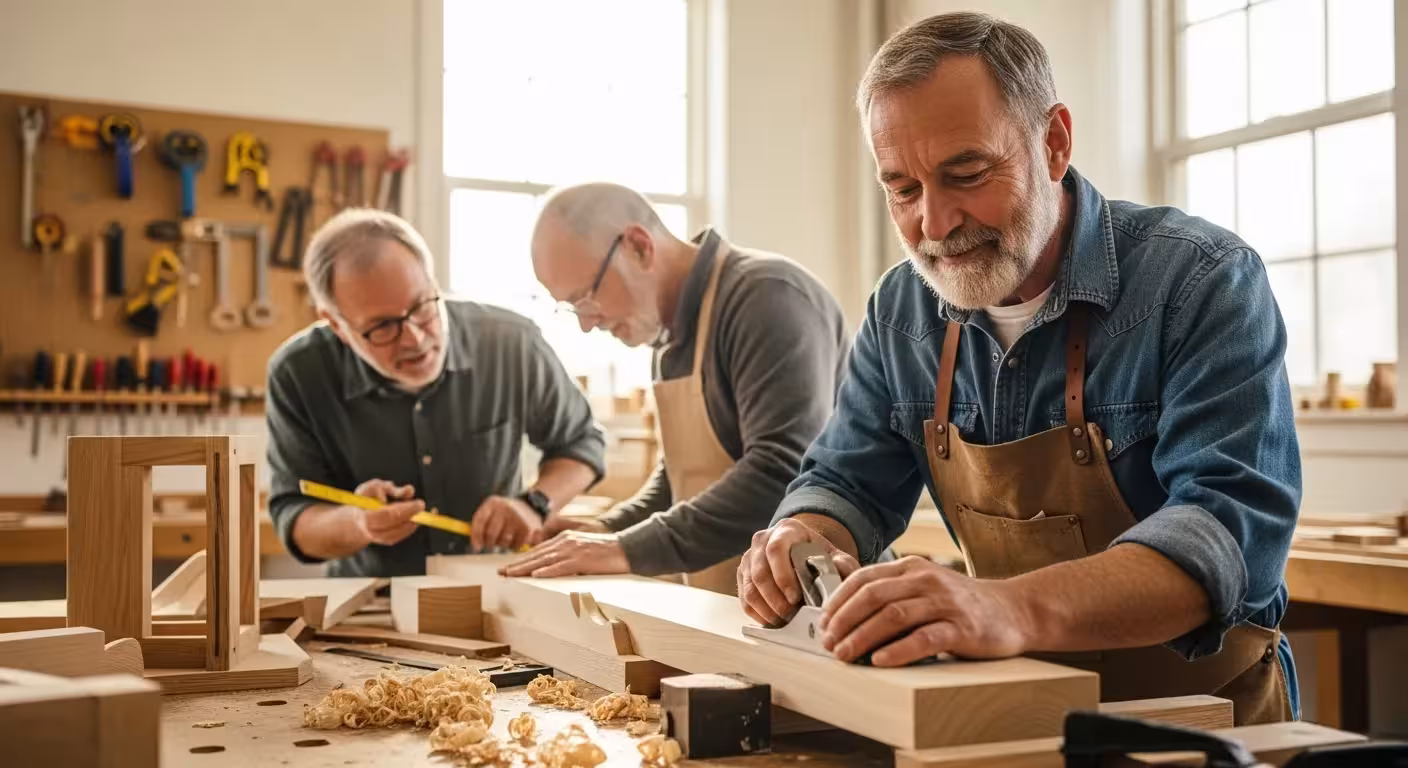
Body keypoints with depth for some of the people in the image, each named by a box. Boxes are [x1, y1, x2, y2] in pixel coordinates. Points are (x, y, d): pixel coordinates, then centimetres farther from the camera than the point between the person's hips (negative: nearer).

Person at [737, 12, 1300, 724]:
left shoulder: (1206, 281, -16)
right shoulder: (902, 309, 0)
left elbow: (1234, 524, -28)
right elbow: (846, 483, 7)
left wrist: (1014, 609, -44)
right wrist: (800, 538, -18)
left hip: (1209, 713, -4)